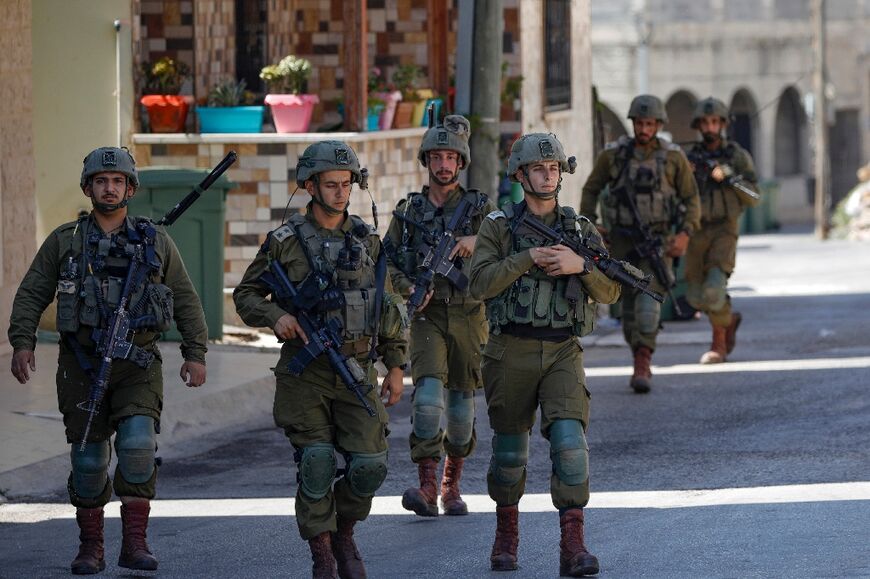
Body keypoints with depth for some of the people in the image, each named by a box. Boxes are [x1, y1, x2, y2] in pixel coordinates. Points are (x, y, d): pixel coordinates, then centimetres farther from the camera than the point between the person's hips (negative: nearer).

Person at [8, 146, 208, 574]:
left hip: (138, 366, -1)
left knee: (138, 443, -20)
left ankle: (134, 543, -15)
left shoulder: (156, 242, 7)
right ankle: (90, 548, 16)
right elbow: (31, 295, 5)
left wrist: (195, 354, 3)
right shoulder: (65, 241, 6)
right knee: (89, 458, 3)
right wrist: (22, 343, -9)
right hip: (82, 364, 1)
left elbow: (186, 302, 11)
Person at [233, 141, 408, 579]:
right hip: (305, 373, -2)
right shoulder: (285, 242, -1)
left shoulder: (367, 239, 8)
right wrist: (275, 316, -13)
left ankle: (344, 532, 21)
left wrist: (395, 366, 10)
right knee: (316, 463, -8)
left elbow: (388, 308, 13)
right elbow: (245, 295, 7)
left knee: (369, 466, -6)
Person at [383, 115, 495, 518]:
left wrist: (477, 241, -23)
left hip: (469, 316, 1)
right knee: (428, 394, -19)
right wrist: (409, 288, -10)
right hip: (427, 317, -1)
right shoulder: (408, 211, 7)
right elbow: (387, 262, 9)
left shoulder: (480, 208, 4)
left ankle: (452, 485, 24)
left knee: (462, 402, 8)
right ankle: (427, 487, -23)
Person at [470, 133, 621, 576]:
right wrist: (529, 258, -18)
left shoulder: (581, 229, 9)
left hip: (563, 353, 0)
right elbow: (481, 283, -10)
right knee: (509, 450, 9)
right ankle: (506, 532, 32)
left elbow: (609, 292, 5)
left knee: (569, 439, -17)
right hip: (512, 352, 0)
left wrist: (580, 265, -13)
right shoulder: (498, 227, 3)